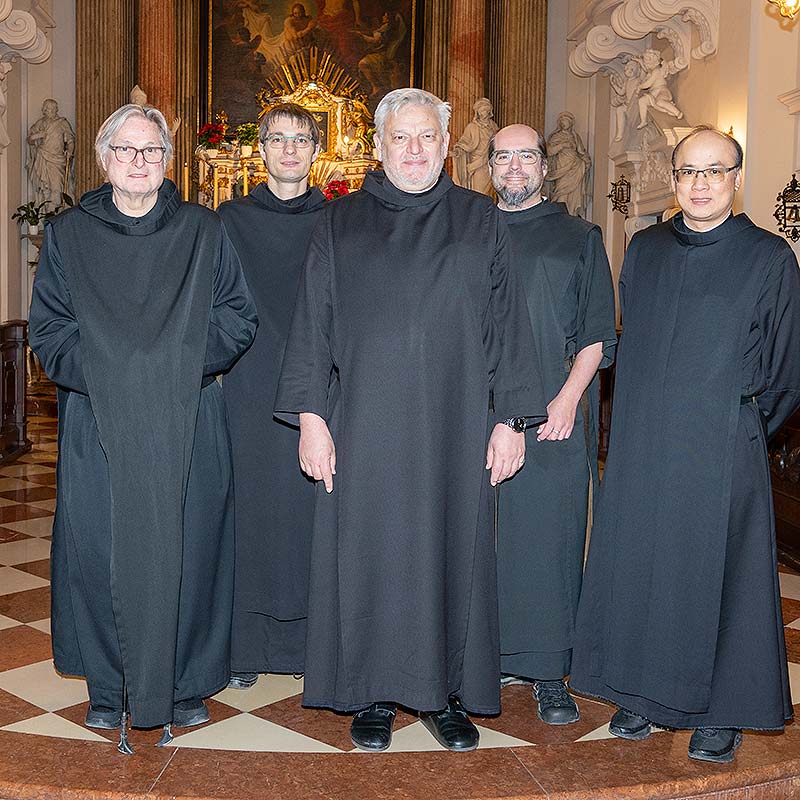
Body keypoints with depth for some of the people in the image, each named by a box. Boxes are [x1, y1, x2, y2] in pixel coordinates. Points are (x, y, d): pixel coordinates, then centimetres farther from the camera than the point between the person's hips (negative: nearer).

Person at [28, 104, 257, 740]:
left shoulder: (204, 232, 7)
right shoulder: (67, 236, 8)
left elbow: (238, 318, 3)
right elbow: (49, 329, 5)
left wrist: (180, 364, -11)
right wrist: (106, 371, -12)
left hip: (188, 422, 0)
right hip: (98, 420, 1)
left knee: (187, 548, 2)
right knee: (100, 549, 2)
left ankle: (187, 685, 18)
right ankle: (108, 687, 19)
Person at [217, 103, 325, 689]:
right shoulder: (231, 220, 8)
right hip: (251, 392, 0)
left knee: (314, 509, 2)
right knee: (254, 504, 2)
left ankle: (315, 639, 15)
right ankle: (248, 646, 14)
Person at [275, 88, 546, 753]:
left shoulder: (480, 221, 7)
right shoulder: (341, 223, 6)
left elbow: (506, 323, 5)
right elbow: (313, 324, 4)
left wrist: (508, 420, -1)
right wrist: (311, 415, -4)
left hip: (453, 427, 1)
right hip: (365, 425, 0)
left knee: (450, 549, 6)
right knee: (369, 553, 5)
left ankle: (446, 692, 22)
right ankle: (373, 694, 21)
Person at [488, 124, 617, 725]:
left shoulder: (579, 238, 9)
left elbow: (598, 331, 3)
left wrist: (568, 397, -11)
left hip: (554, 413, -2)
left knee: (549, 534, -2)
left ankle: (550, 675, 7)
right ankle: (492, 656, 17)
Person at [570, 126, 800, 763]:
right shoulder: (645, 251, 9)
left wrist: (735, 425, 7)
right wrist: (646, 415, 15)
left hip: (723, 450, -3)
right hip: (641, 446, 4)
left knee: (717, 570, 3)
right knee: (639, 562, 8)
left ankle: (722, 711, 20)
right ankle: (644, 694, 25)